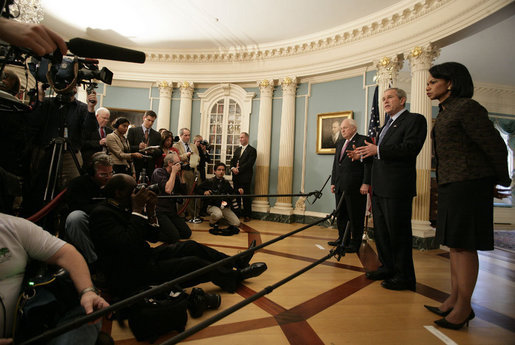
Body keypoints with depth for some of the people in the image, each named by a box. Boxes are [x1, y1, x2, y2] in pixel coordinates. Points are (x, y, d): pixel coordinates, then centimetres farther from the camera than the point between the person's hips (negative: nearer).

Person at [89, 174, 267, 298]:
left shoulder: (121, 209, 10)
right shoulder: (102, 213, -18)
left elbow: (153, 236, 11)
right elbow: (127, 245, -32)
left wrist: (150, 212, -5)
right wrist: (137, 210, -24)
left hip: (145, 257, 10)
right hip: (130, 278, -10)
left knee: (191, 246, 3)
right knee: (193, 263, -16)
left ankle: (235, 262, 14)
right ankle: (235, 276, 5)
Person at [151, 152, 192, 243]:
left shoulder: (174, 175, 12)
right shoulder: (159, 172, -9)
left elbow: (183, 192, 9)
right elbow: (168, 190, -24)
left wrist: (180, 176, 1)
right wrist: (173, 172, -15)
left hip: (172, 211, 7)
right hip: (159, 211, -7)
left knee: (187, 234, -1)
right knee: (174, 237, -19)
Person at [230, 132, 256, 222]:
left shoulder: (252, 150, -3)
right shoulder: (237, 150, 21)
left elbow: (249, 163, -13)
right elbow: (232, 160, 15)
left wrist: (238, 169, -16)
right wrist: (233, 168, -5)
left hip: (245, 177, -6)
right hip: (236, 177, 6)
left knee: (246, 197, -2)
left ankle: (247, 215, 6)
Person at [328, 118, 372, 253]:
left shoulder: (364, 141, -4)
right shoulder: (340, 143, 20)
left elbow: (369, 164, -10)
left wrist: (366, 183, -15)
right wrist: (333, 182, 17)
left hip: (356, 187, -7)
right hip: (340, 186, 7)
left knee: (355, 216, 2)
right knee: (341, 215, 13)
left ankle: (355, 243, 13)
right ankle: (343, 239, 26)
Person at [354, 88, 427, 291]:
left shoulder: (414, 120, -5)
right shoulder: (387, 125, 22)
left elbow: (411, 148, -20)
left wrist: (377, 150, -22)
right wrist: (365, 154, 8)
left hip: (397, 188, -9)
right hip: (380, 188, 9)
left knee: (398, 232, -1)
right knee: (381, 231, 15)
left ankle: (405, 277, 13)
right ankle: (388, 268, 30)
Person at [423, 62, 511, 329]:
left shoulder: (466, 107, -11)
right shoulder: (445, 113, 16)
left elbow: (495, 146, -11)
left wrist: (499, 182, 0)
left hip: (468, 186, -9)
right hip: (449, 186, 9)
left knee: (464, 245, -3)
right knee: (454, 244, 13)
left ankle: (464, 308, 10)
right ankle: (453, 300, 24)